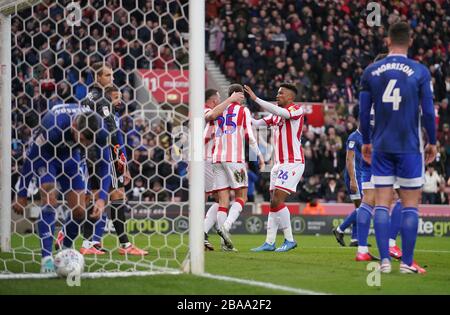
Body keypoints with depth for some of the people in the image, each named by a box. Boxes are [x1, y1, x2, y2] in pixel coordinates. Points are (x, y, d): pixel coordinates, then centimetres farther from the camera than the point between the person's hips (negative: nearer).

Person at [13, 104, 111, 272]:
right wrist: (21, 196, -21)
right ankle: (46, 257, -24)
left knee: (79, 211, -4)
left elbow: (105, 164, -15)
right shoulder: (53, 127, -40)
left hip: (69, 156, 4)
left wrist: (102, 199, -27)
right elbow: (30, 158, -27)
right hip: (44, 155, -4)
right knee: (50, 200, -24)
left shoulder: (100, 131, -29)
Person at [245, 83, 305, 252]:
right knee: (274, 203, 5)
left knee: (277, 201, -14)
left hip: (293, 163, -9)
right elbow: (256, 123, 14)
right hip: (279, 163, 9)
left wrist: (255, 98, -27)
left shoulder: (297, 110, -9)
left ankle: (289, 240, -6)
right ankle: (269, 243, 7)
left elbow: (279, 112, -26)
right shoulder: (276, 114, 17)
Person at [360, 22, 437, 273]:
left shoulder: (371, 72, 3)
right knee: (410, 204, 3)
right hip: (409, 147, -2)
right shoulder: (419, 72, -5)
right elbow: (428, 111, -3)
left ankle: (385, 260, -1)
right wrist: (432, 142, 9)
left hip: (381, 147, 2)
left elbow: (364, 112, 6)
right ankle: (407, 262, 1)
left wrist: (366, 142, 18)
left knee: (382, 203, 5)